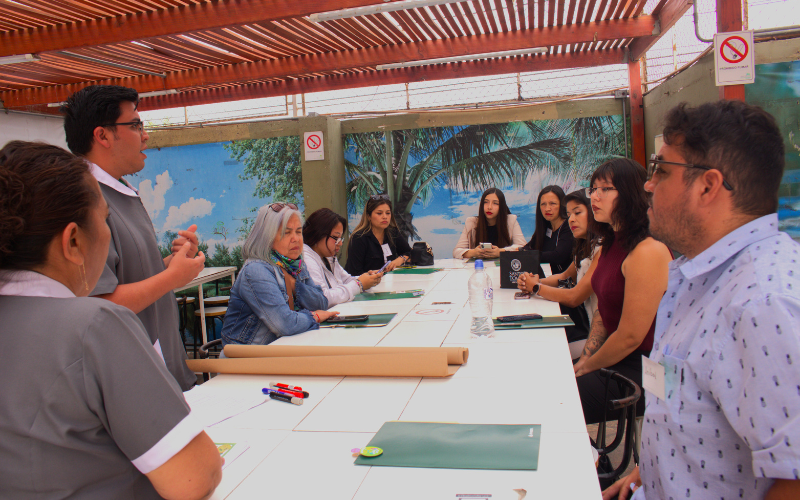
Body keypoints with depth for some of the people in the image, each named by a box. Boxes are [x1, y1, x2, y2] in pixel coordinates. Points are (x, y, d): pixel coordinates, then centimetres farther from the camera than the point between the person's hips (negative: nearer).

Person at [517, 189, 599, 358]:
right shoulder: (585, 247, 10)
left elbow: (574, 298, -22)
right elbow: (565, 277, 22)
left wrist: (536, 287, -8)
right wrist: (538, 280, 1)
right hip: (586, 321, 8)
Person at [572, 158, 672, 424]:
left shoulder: (648, 252, -22)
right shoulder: (610, 245, 8)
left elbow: (631, 336, -21)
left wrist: (587, 368, -8)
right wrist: (584, 360, 3)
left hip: (642, 372, -9)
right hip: (614, 357, 9)